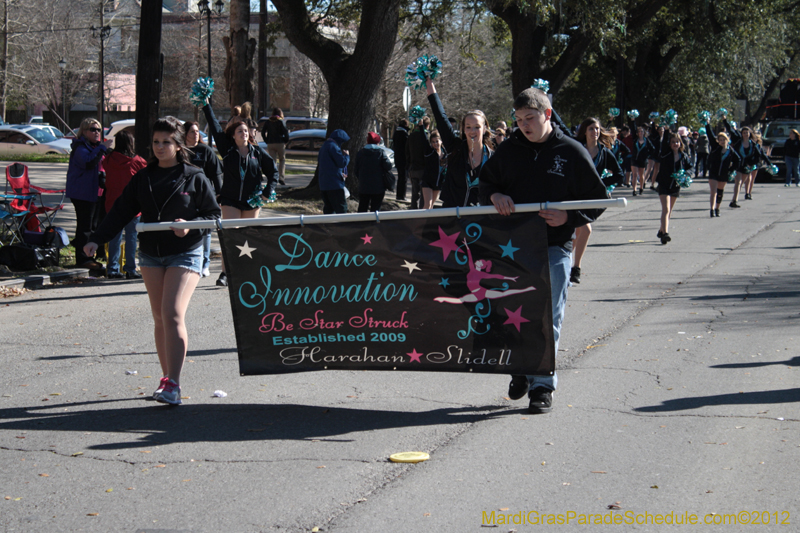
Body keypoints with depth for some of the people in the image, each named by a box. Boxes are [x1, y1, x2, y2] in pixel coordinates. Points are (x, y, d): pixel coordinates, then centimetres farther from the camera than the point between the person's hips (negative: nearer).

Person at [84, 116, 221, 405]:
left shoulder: (194, 178, -3)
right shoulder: (143, 178, 7)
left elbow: (214, 214, 0)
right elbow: (121, 211, 6)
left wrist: (190, 226, -18)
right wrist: (96, 239, -4)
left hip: (184, 254, -5)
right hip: (151, 254, 5)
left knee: (173, 314, -17)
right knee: (159, 318, 8)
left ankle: (173, 385, -17)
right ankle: (166, 378, 18)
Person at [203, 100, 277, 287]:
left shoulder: (257, 152, 2)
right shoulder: (227, 149, 0)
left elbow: (272, 172, 9)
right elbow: (214, 127, 0)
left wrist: (268, 192, -3)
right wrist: (206, 106, 0)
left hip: (252, 201, 1)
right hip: (230, 200, -1)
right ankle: (225, 273, -11)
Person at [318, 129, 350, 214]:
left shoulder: (323, 146, 18)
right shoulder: (333, 146, -13)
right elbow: (342, 162, -18)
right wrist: (347, 155, 5)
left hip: (323, 184, 9)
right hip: (335, 184, -9)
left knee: (328, 209, 10)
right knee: (341, 208, -6)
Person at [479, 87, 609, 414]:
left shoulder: (572, 153, -1)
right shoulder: (509, 150, 8)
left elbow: (598, 200, 3)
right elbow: (485, 183, 18)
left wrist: (568, 218, -14)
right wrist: (494, 196, -6)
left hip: (554, 247, -3)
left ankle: (543, 386, 6)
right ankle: (520, 371, 28)